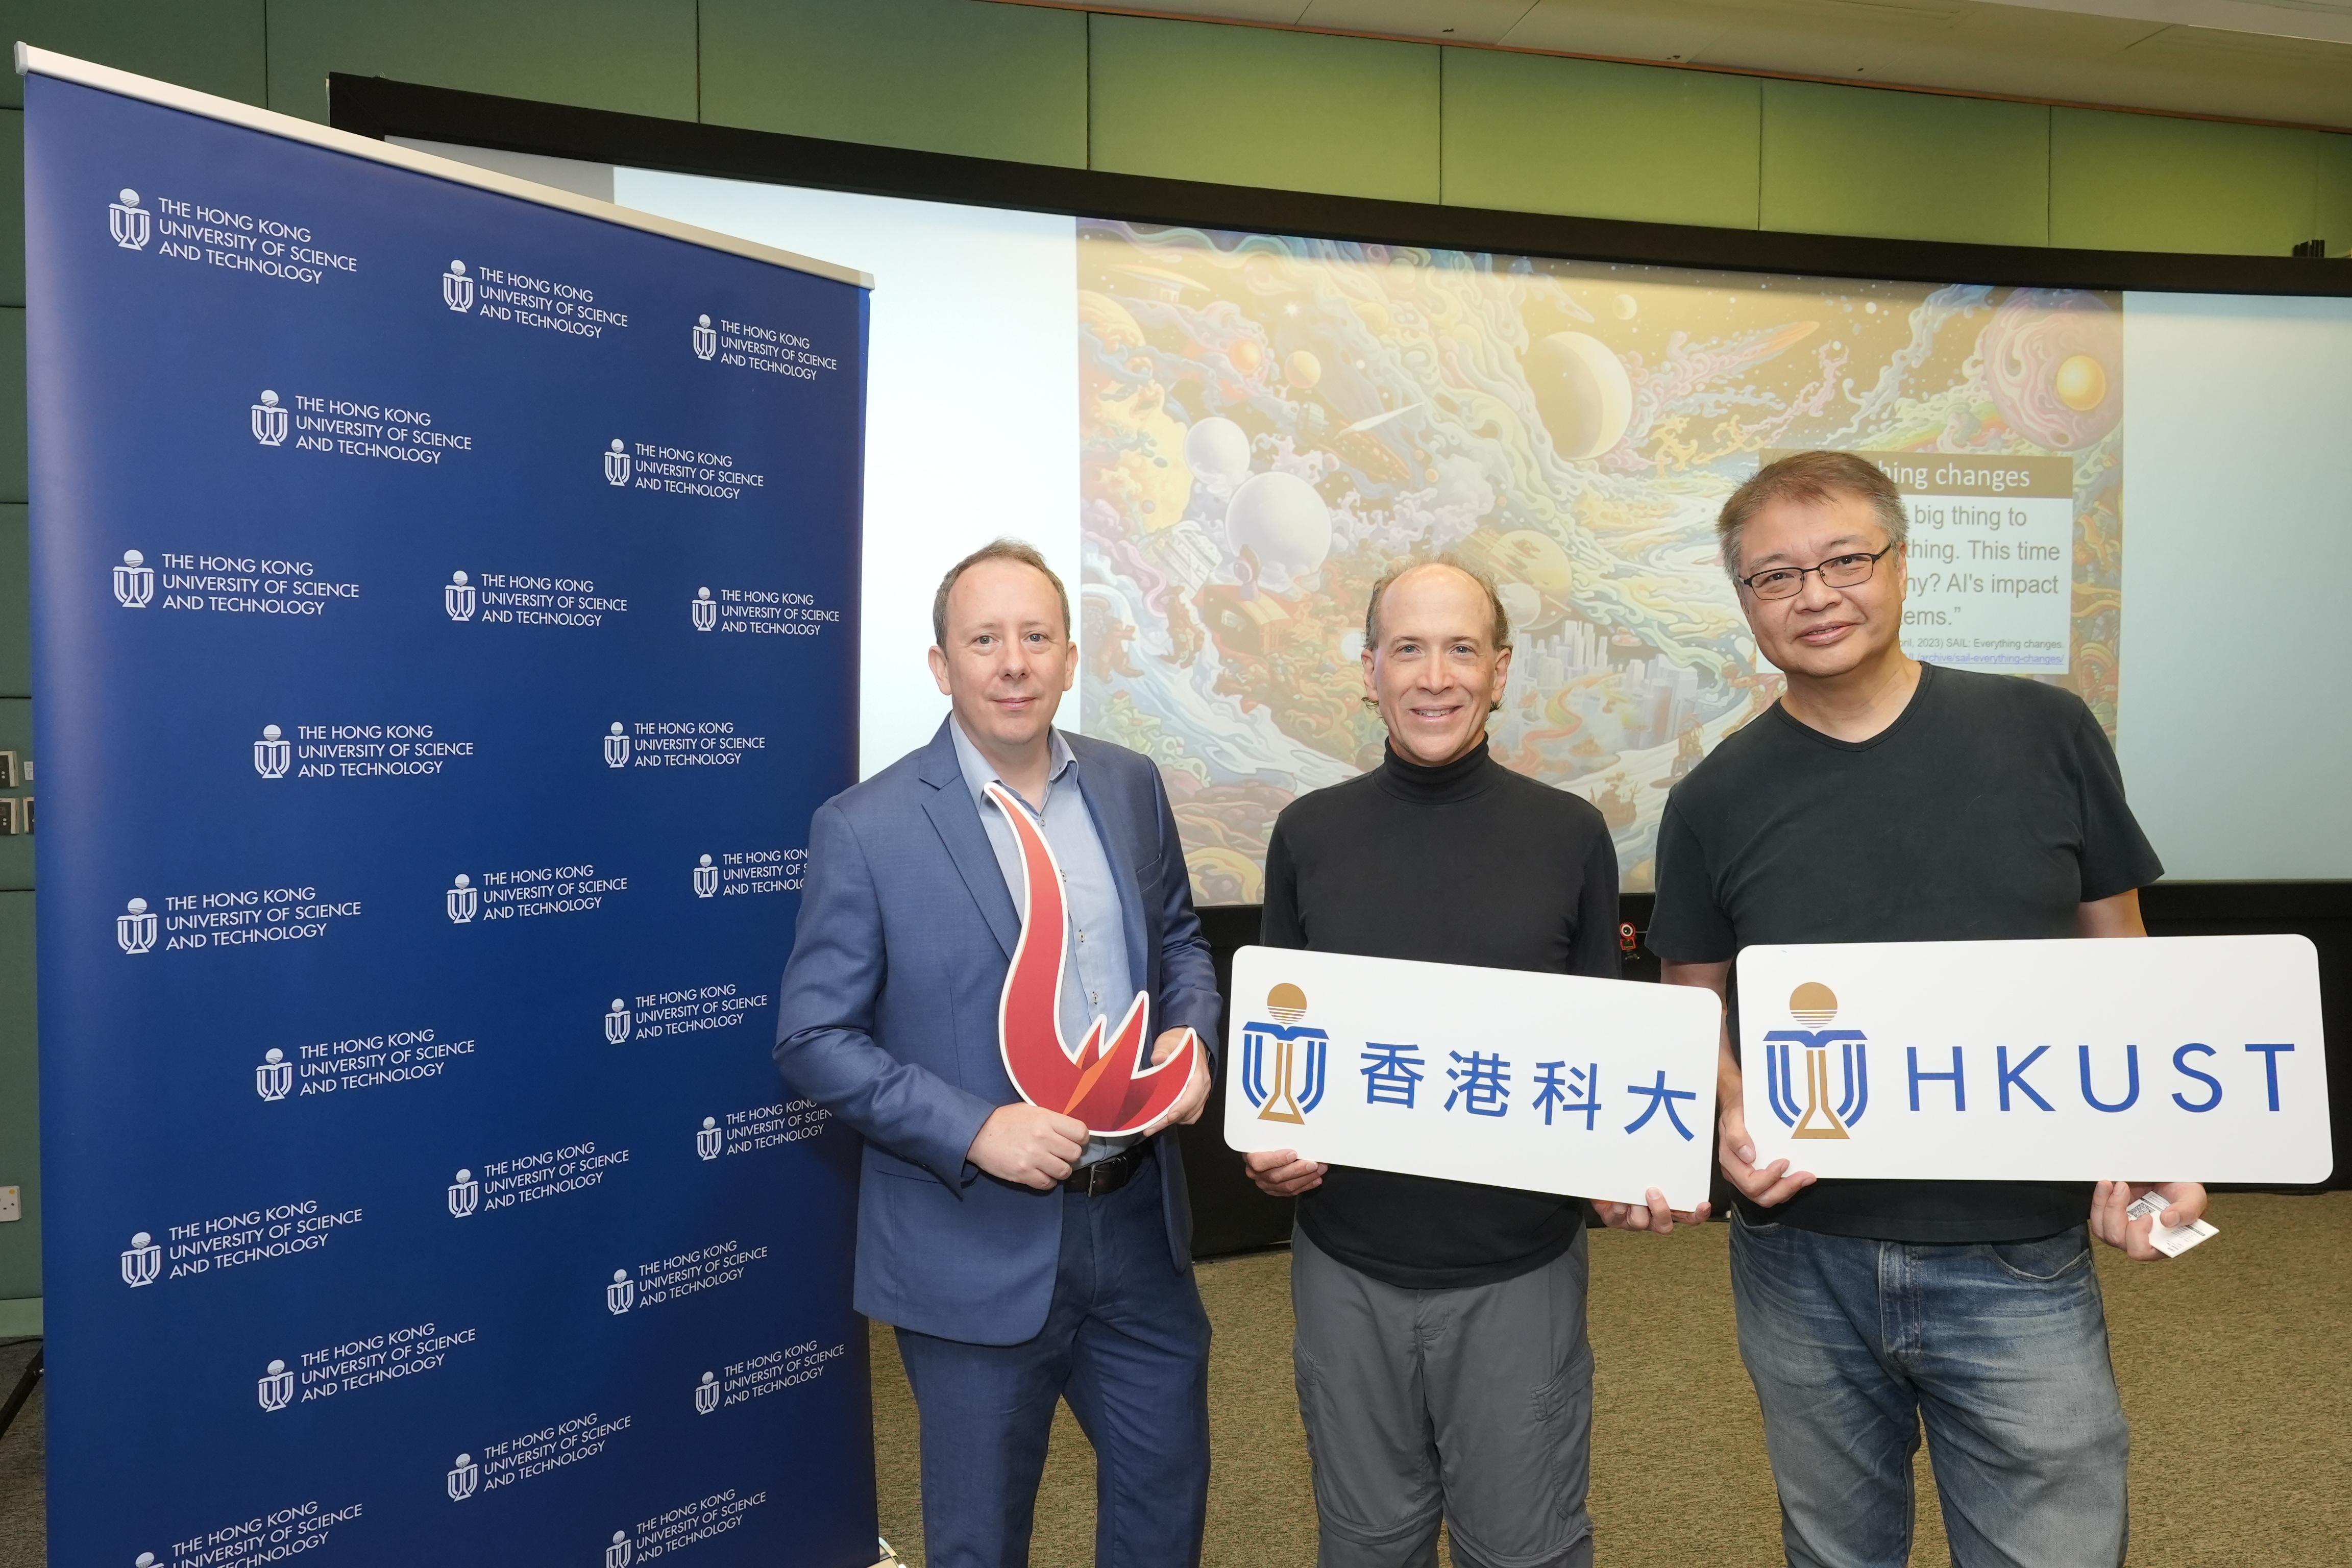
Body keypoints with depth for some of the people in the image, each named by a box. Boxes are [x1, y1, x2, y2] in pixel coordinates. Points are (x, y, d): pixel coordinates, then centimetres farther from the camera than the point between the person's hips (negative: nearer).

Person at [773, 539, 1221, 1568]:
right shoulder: (866, 828, -14)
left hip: (1139, 1218, 4)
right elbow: (813, 1039, -12)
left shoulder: (1131, 787, 1)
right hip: (978, 1247, -4)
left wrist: (1190, 1031, -8)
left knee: (1167, 1481, 22)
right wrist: (974, 1130, -22)